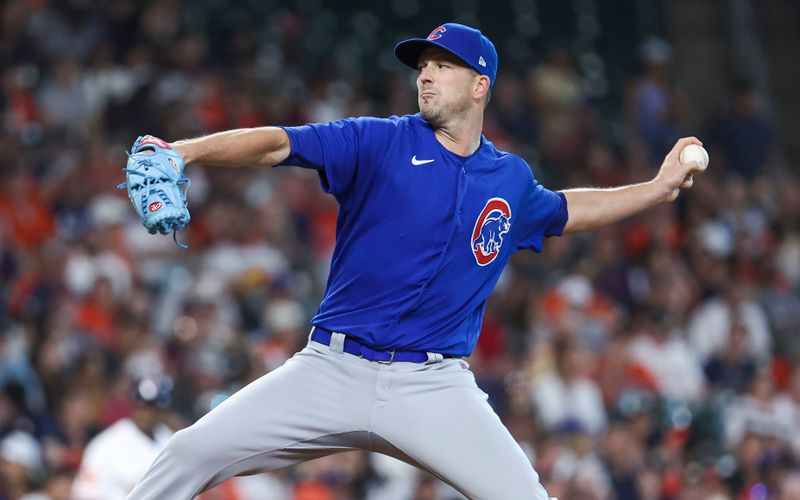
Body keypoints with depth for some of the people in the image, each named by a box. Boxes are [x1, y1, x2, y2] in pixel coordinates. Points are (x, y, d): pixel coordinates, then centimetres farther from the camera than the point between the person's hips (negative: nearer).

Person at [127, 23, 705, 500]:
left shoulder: (510, 181, 11)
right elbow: (278, 143, -14)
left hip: (435, 387, 2)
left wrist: (656, 189, 31)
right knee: (192, 453, -14)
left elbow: (562, 211, 34)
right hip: (333, 371, -1)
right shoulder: (381, 143, -1)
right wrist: (184, 151, -29)